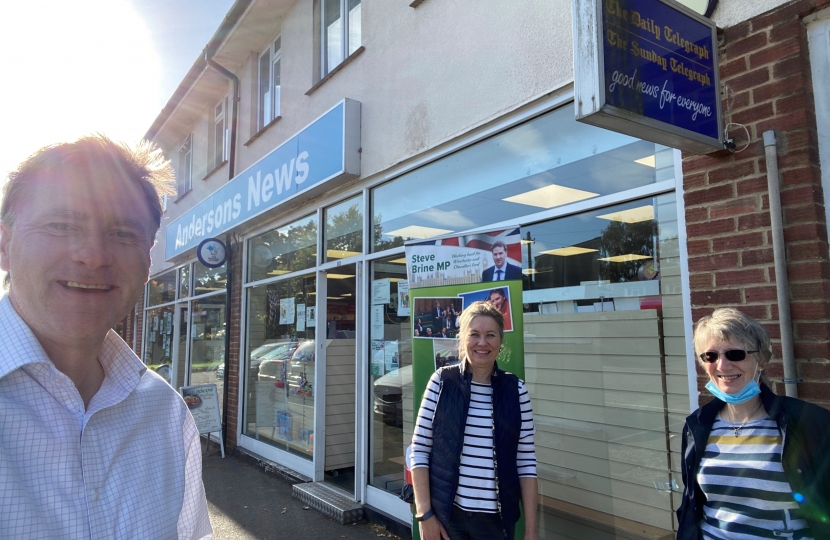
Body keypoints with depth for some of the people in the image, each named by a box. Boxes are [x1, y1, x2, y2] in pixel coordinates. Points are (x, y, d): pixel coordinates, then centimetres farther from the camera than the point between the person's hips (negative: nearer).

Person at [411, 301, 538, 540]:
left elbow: (526, 463, -1)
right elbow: (419, 451, -4)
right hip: (445, 513, -1)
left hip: (496, 518, 1)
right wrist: (425, 513, -7)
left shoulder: (515, 390, -3)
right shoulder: (442, 381, -7)